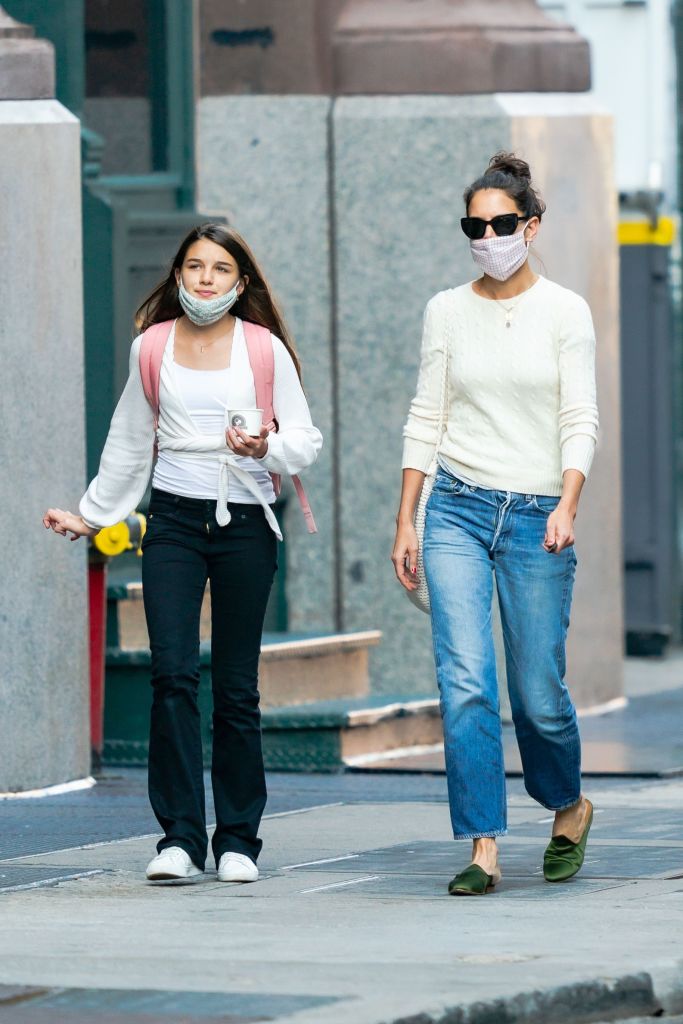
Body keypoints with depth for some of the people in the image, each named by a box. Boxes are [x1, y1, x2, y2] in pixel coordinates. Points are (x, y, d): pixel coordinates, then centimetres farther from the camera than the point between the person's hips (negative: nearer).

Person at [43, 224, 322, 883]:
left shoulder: (265, 349, 3)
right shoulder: (152, 347, 10)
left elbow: (305, 440, 3)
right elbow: (129, 444, 22)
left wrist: (266, 448, -17)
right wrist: (91, 514, 27)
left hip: (244, 522, -1)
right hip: (174, 520, 1)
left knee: (236, 686, 1)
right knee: (172, 674, -11)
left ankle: (237, 840, 10)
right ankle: (180, 837, -10)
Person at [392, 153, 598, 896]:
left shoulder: (564, 312, 1)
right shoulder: (446, 311, 7)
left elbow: (580, 418, -4)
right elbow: (425, 418, 9)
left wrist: (568, 505, -19)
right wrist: (405, 521, 5)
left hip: (536, 517, -1)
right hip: (457, 510, 1)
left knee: (538, 693, 2)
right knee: (465, 683, -12)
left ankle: (568, 807, 31)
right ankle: (482, 849, -9)